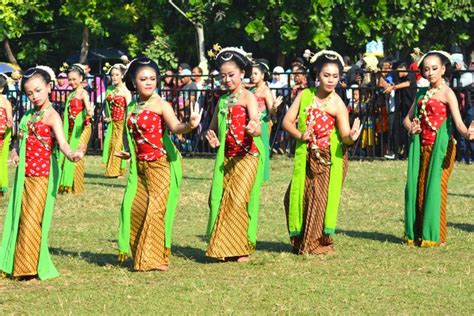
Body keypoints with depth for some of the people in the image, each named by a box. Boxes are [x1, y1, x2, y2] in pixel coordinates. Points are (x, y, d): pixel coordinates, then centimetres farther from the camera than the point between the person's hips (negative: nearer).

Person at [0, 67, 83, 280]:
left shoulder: (52, 116, -9)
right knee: (19, 218, 10)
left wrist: (71, 155, -44)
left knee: (31, 220, -10)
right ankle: (17, 265, 19)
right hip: (24, 174, 7)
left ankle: (31, 269, -3)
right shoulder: (29, 115, 13)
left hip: (41, 175, -7)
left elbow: (62, 142, -24)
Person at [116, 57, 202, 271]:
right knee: (134, 207, 4)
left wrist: (189, 125, -45)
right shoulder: (132, 107, 10)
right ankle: (140, 256, 18)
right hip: (140, 166, 7)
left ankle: (155, 259, -1)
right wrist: (129, 154, 15)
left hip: (160, 164, -7)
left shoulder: (160, 105, -9)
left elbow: (175, 127, -26)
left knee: (156, 208, -9)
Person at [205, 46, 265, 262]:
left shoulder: (248, 97, -6)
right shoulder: (222, 101, 14)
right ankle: (222, 247, 11)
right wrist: (211, 136, -1)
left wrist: (254, 130, -44)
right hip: (226, 157, 7)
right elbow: (213, 128, 24)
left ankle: (241, 248, -5)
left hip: (247, 156, -7)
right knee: (220, 199, 3)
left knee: (238, 199, -13)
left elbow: (256, 126, -19)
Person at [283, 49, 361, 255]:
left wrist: (351, 137, -39)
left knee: (320, 199, -4)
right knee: (296, 197, 8)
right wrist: (300, 135, -17)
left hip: (329, 159, -4)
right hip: (305, 157, 4)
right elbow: (287, 121, 1)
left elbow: (345, 136, -16)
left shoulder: (337, 104, -12)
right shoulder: (305, 95, 0)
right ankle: (300, 241, 25)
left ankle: (318, 243, 11)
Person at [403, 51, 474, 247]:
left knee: (435, 189, -9)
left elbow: (458, 121, -20)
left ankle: (435, 237, -4)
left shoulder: (447, 94, -7)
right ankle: (417, 234, 16)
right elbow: (407, 118, 20)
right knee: (416, 188, 7)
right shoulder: (422, 94, 15)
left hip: (440, 147, -7)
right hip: (421, 147, 7)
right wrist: (410, 128, -4)